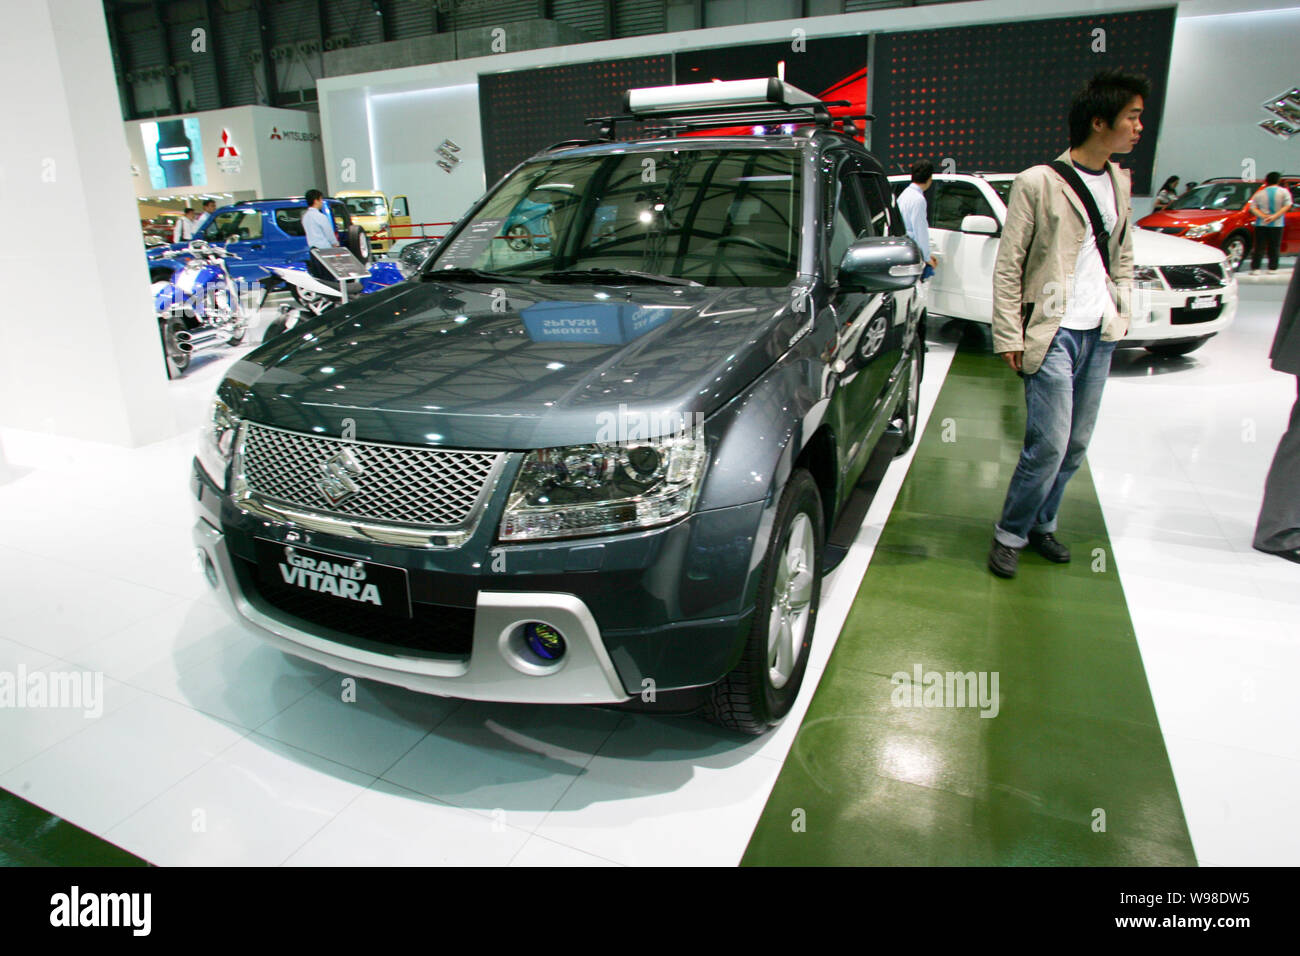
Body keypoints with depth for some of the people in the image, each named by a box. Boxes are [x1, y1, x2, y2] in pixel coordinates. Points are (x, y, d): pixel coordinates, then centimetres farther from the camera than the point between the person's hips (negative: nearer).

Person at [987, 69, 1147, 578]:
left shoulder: (1119, 181, 14)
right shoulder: (1038, 183, -7)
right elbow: (1007, 266, -8)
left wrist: (1122, 312, 15)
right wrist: (1009, 336, -11)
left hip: (1100, 334, 7)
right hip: (1053, 333, -7)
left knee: (1076, 446, 9)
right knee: (1049, 445, -10)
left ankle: (1041, 524, 26)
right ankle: (1010, 533, 8)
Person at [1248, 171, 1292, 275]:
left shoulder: (1259, 193, 3)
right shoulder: (1284, 191, 1)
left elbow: (1252, 208, -5)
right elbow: (1287, 205, -8)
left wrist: (1264, 216, -13)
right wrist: (1275, 216, -11)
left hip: (1261, 224, 0)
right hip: (1277, 224, 0)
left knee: (1259, 247, 2)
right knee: (1274, 247, 7)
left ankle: (1255, 268, -4)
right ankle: (1272, 268, 6)